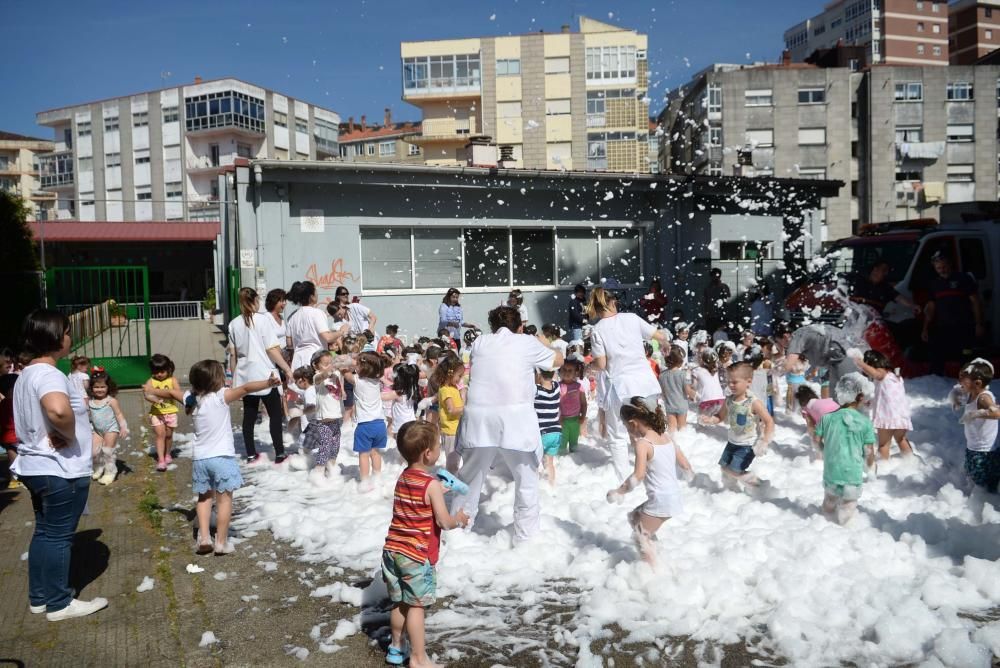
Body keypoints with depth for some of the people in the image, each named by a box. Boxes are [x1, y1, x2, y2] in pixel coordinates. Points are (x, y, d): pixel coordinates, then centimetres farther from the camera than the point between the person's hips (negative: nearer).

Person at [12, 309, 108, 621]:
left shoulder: (27, 374, 11)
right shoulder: (49, 374, -22)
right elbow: (59, 410, -43)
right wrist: (69, 434, -24)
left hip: (36, 466, 10)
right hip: (61, 471, -10)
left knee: (44, 532, 18)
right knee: (59, 536, 1)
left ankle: (39, 597, 28)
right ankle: (59, 603, 13)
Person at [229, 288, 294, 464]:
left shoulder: (234, 324, 4)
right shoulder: (263, 319, -10)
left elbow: (233, 354, 8)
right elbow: (272, 350, -13)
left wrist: (234, 375, 18)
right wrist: (287, 369, -7)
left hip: (245, 377, 5)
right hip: (265, 375, -5)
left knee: (249, 416, 10)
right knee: (275, 414, 5)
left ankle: (251, 454, 16)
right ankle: (279, 453, 6)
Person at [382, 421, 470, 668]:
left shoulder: (402, 478, 6)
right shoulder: (431, 484, -17)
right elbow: (444, 522, -18)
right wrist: (459, 519, 2)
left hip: (393, 550, 7)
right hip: (417, 555, -7)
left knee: (399, 603, 19)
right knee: (416, 606, 2)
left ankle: (396, 648, 33)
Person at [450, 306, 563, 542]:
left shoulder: (480, 342, 16)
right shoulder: (527, 342, 9)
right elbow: (559, 360, 23)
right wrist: (542, 342, 42)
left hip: (478, 415, 3)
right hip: (515, 416, -3)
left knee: (470, 477, 18)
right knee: (526, 477, 12)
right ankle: (526, 535, 16)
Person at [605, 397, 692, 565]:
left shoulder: (642, 443, -16)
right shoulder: (666, 436, 6)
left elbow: (638, 476, -25)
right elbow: (684, 464, 11)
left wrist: (618, 492, -15)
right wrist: (690, 475, 32)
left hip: (660, 500, -8)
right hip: (674, 496, 8)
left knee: (641, 537, 9)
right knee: (634, 517, 24)